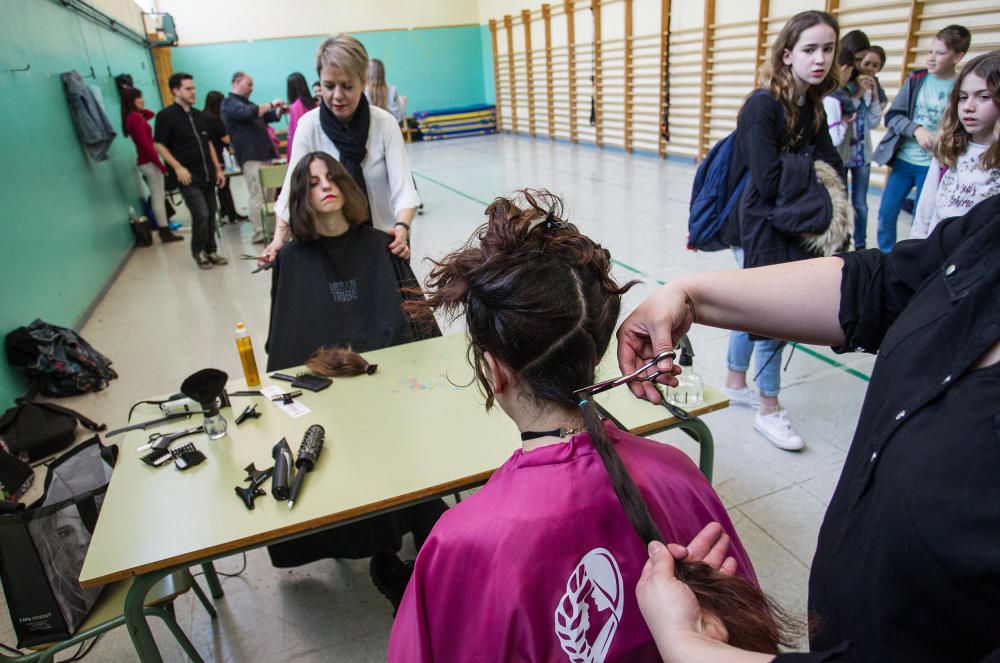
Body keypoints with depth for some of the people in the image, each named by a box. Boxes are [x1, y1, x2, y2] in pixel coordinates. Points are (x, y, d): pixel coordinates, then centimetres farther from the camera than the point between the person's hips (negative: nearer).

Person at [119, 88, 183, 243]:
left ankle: (163, 229, 19)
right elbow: (145, 144, -22)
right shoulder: (136, 118, -16)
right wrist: (160, 164, -19)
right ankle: (165, 232, -1)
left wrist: (140, 108, 13)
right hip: (149, 162, -10)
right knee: (158, 198, -5)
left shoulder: (133, 117, 12)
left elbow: (151, 114, 31)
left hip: (145, 161, 10)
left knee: (157, 197, 14)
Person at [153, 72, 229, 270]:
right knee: (201, 215, -11)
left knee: (211, 215, 8)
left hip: (208, 175, 6)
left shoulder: (199, 115, 13)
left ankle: (211, 251, 21)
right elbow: (159, 145, -7)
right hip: (188, 177, -6)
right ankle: (198, 251, 9)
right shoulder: (166, 115, -6)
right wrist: (178, 167, -15)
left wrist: (218, 169, 14)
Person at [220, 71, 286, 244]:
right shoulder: (229, 103, -4)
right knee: (258, 196, -11)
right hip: (251, 156, -9)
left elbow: (268, 117, 26)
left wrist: (278, 110, 6)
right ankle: (259, 234, -9)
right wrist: (270, 104, -14)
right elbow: (249, 113, -21)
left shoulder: (246, 103, 24)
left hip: (264, 154, 9)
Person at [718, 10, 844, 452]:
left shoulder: (813, 106, 6)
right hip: (756, 227, -8)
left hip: (785, 225, 8)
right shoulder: (763, 106, -19)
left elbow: (833, 167, 1)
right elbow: (769, 183, -25)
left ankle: (735, 384, 36)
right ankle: (768, 412, 16)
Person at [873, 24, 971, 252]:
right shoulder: (916, 79, 2)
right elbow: (892, 116, -2)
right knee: (886, 214, 7)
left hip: (934, 166, -3)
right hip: (904, 159, 3)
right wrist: (916, 129, -17)